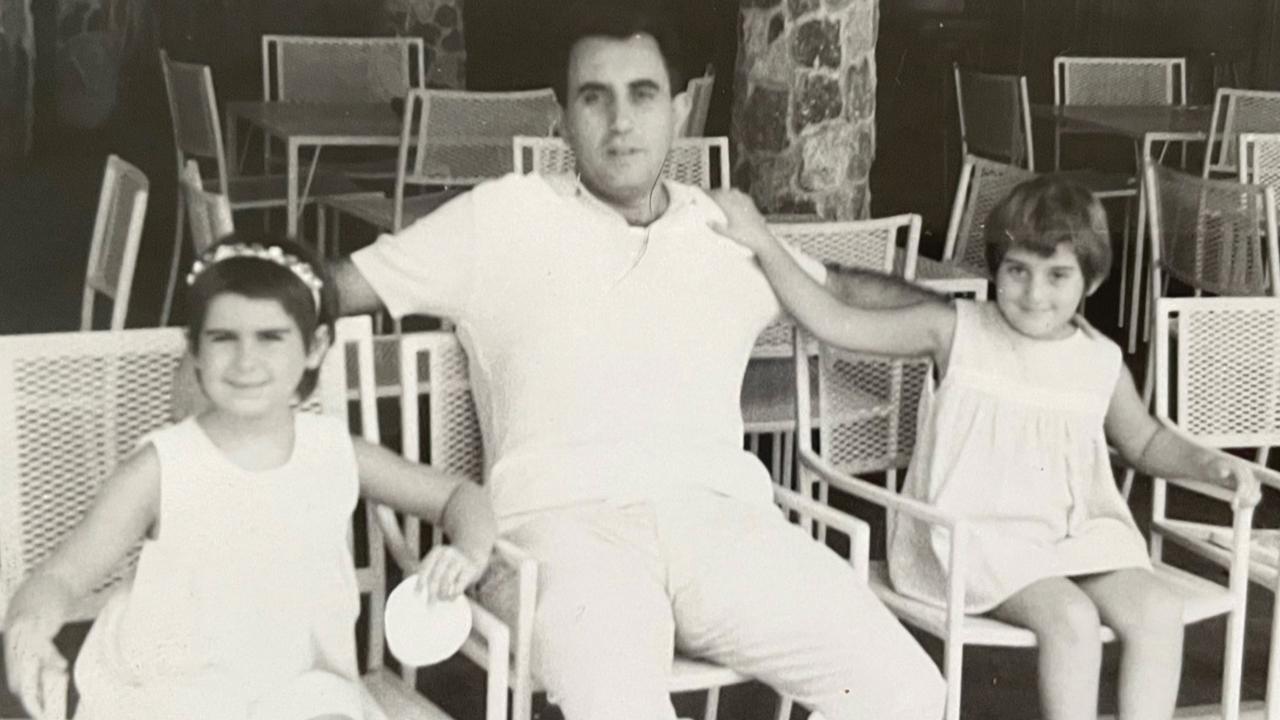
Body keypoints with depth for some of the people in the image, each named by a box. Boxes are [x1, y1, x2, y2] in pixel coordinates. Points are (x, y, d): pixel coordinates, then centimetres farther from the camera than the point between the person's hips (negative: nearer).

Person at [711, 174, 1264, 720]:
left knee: (1160, 612, -18)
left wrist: (1208, 463, 4)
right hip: (976, 538, -4)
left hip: (1074, 535, 4)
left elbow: (1146, 444, 23)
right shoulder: (957, 333, -4)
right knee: (1071, 618, -27)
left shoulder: (1101, 364, 6)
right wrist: (763, 243, -13)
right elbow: (835, 324, -6)